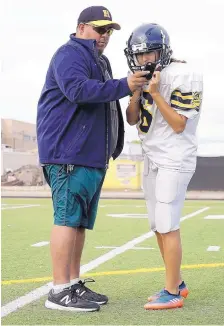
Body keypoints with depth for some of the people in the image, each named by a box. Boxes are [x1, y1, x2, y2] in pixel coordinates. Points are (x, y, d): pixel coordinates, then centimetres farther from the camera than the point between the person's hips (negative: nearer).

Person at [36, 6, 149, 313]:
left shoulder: (100, 62, 25)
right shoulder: (71, 54, -7)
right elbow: (79, 90, -25)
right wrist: (123, 86, -28)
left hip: (91, 154, 10)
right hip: (69, 152, -10)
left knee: (81, 221, 11)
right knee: (68, 218, -11)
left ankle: (74, 283, 17)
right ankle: (59, 291, -9)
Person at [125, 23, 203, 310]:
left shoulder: (183, 76, -13)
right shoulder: (145, 78, 9)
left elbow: (179, 125, -16)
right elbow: (132, 119, 7)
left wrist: (155, 93, -20)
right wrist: (136, 90, -8)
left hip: (175, 158, -8)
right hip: (152, 158, 8)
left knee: (167, 225, -9)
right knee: (158, 225, 9)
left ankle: (172, 293, -1)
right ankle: (177, 283, 22)